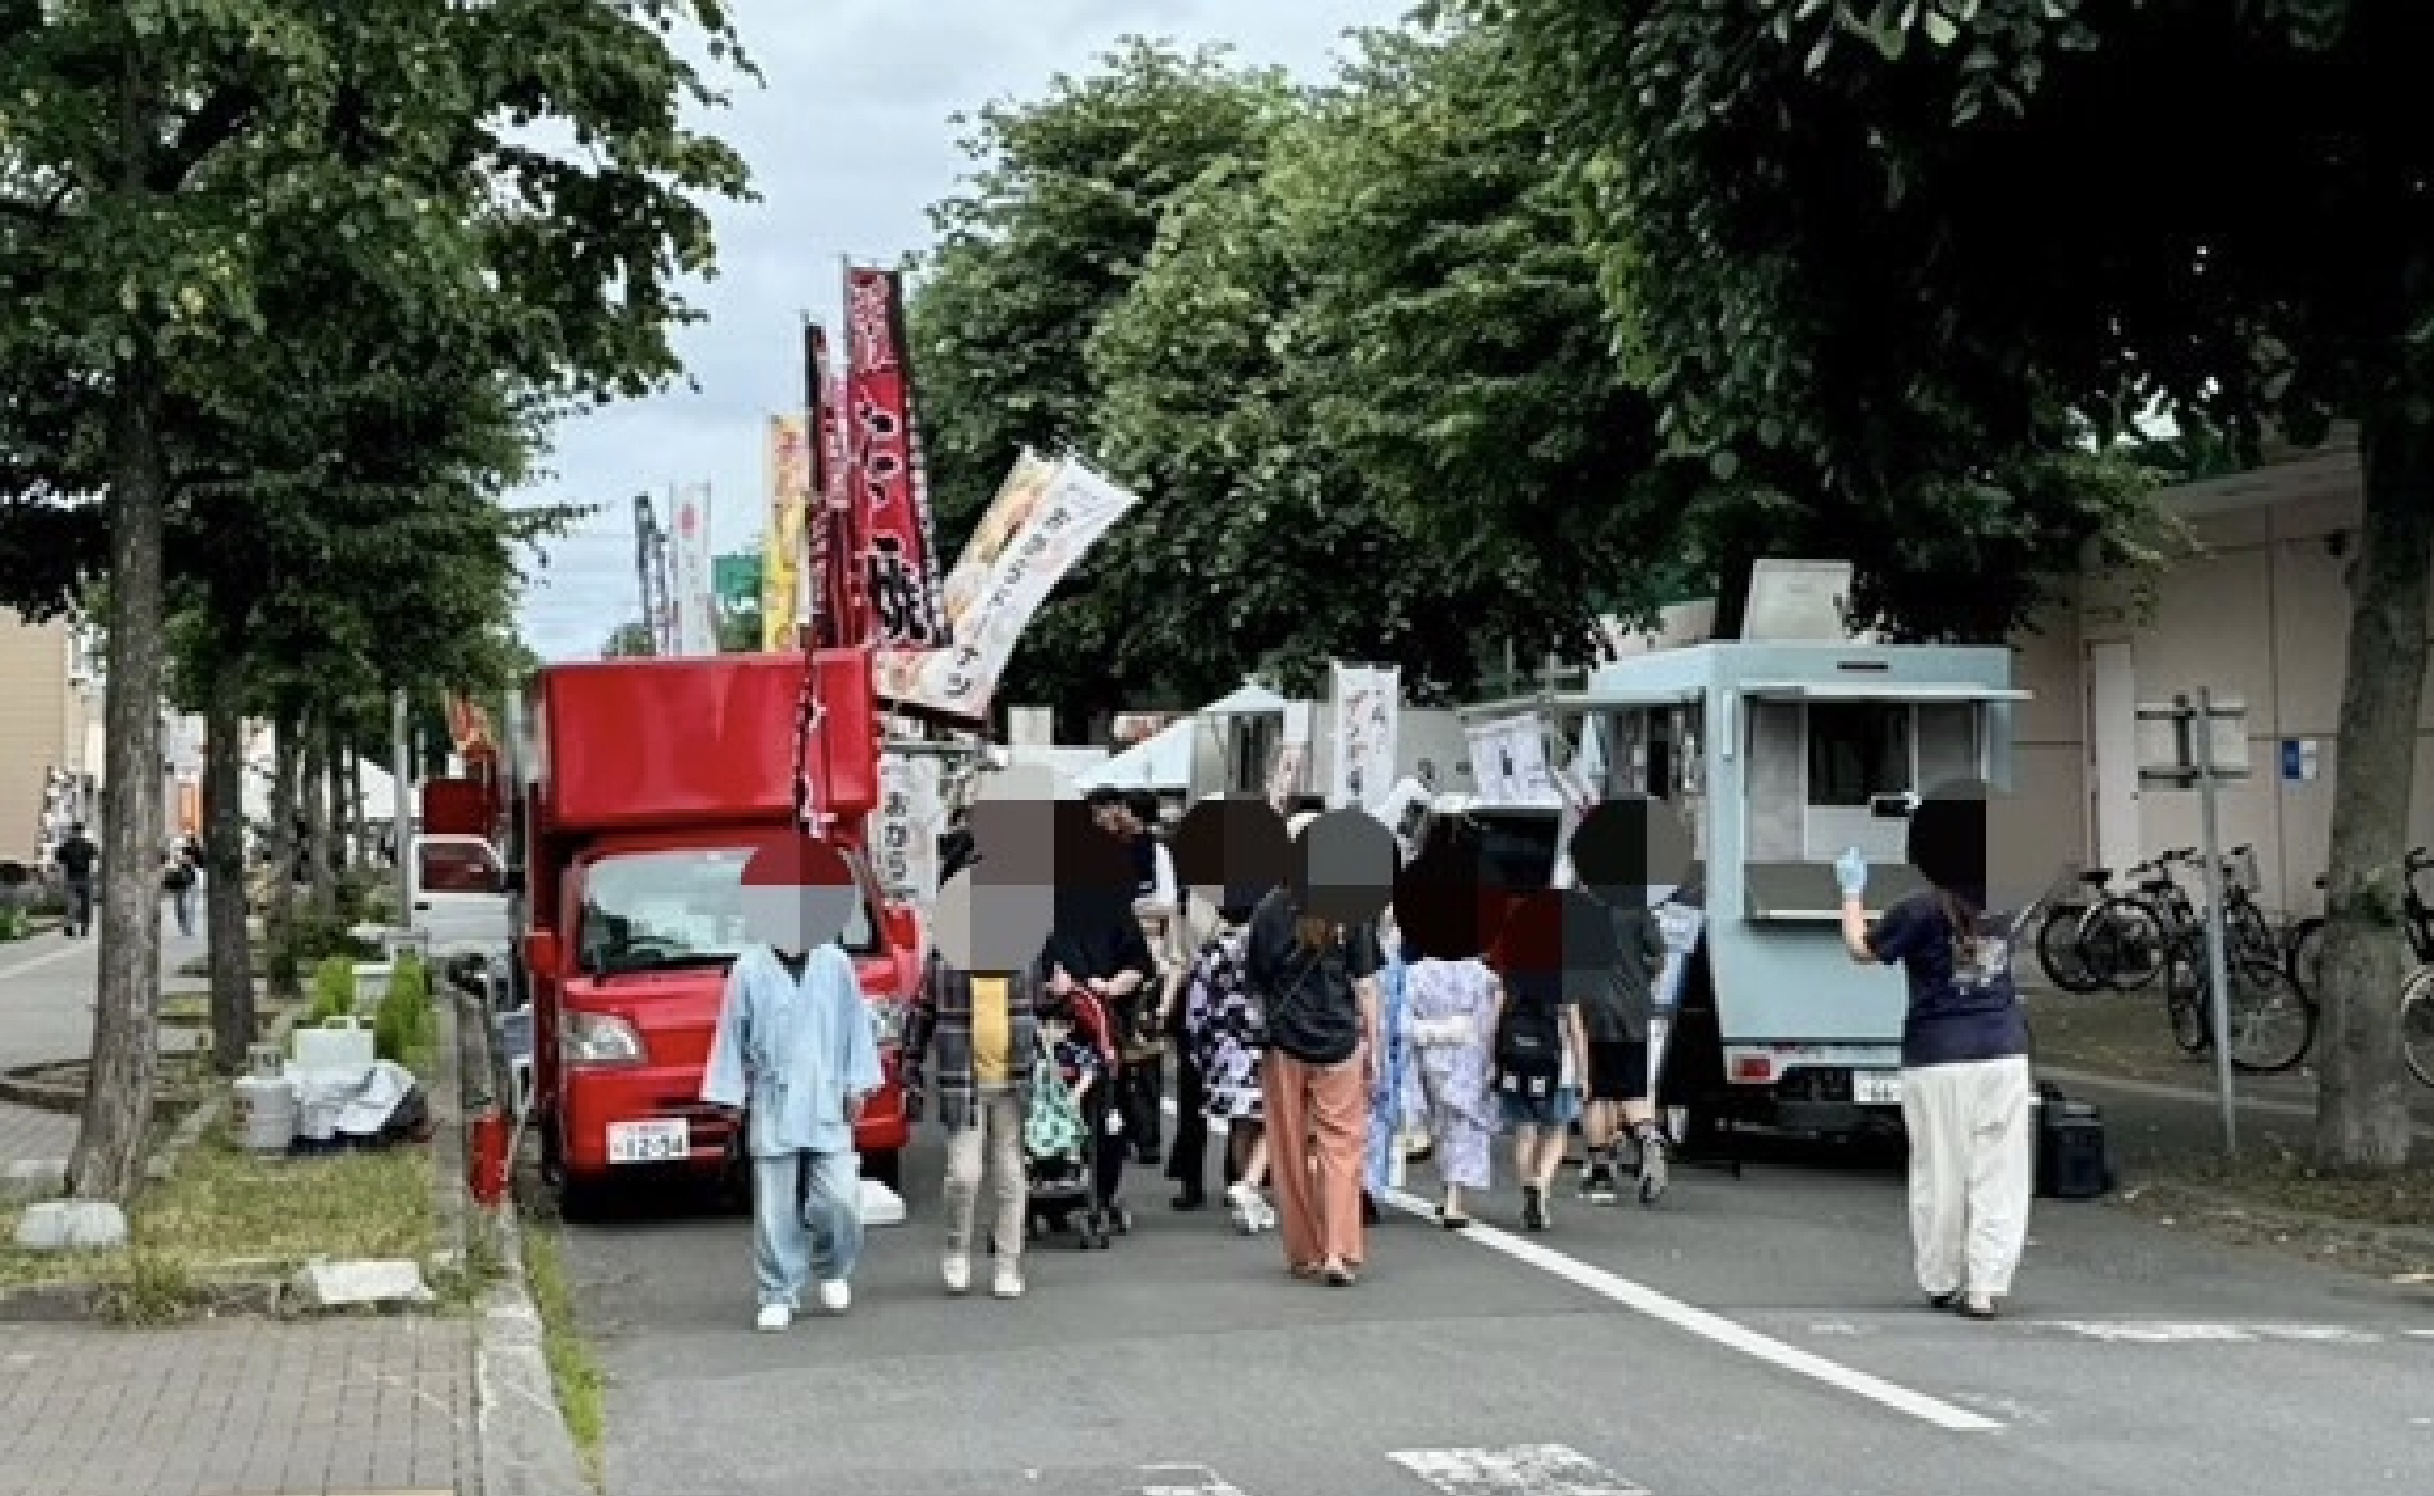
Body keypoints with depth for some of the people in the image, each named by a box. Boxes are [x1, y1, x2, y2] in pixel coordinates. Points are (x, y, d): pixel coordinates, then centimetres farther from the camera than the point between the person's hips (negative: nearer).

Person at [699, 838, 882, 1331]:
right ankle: (779, 1296, 10)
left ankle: (833, 1272, 23)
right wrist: (731, 1094, 3)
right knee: (776, 1210, 0)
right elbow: (732, 1035, 3)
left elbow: (856, 1027, 9)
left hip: (828, 1107, 1)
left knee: (838, 1199, -4)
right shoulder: (750, 968, -1)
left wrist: (858, 1084, 6)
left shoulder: (835, 965, 4)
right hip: (773, 1109, -1)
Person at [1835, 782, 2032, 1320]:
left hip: (1937, 1059, -3)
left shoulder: (1921, 910, -8)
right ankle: (1986, 1287, -3)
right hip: (2004, 1053, 3)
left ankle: (1941, 1284, 15)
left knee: (1940, 1175, 6)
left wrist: (1852, 892, 20)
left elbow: (1861, 948, 6)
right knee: (1998, 1174, 2)